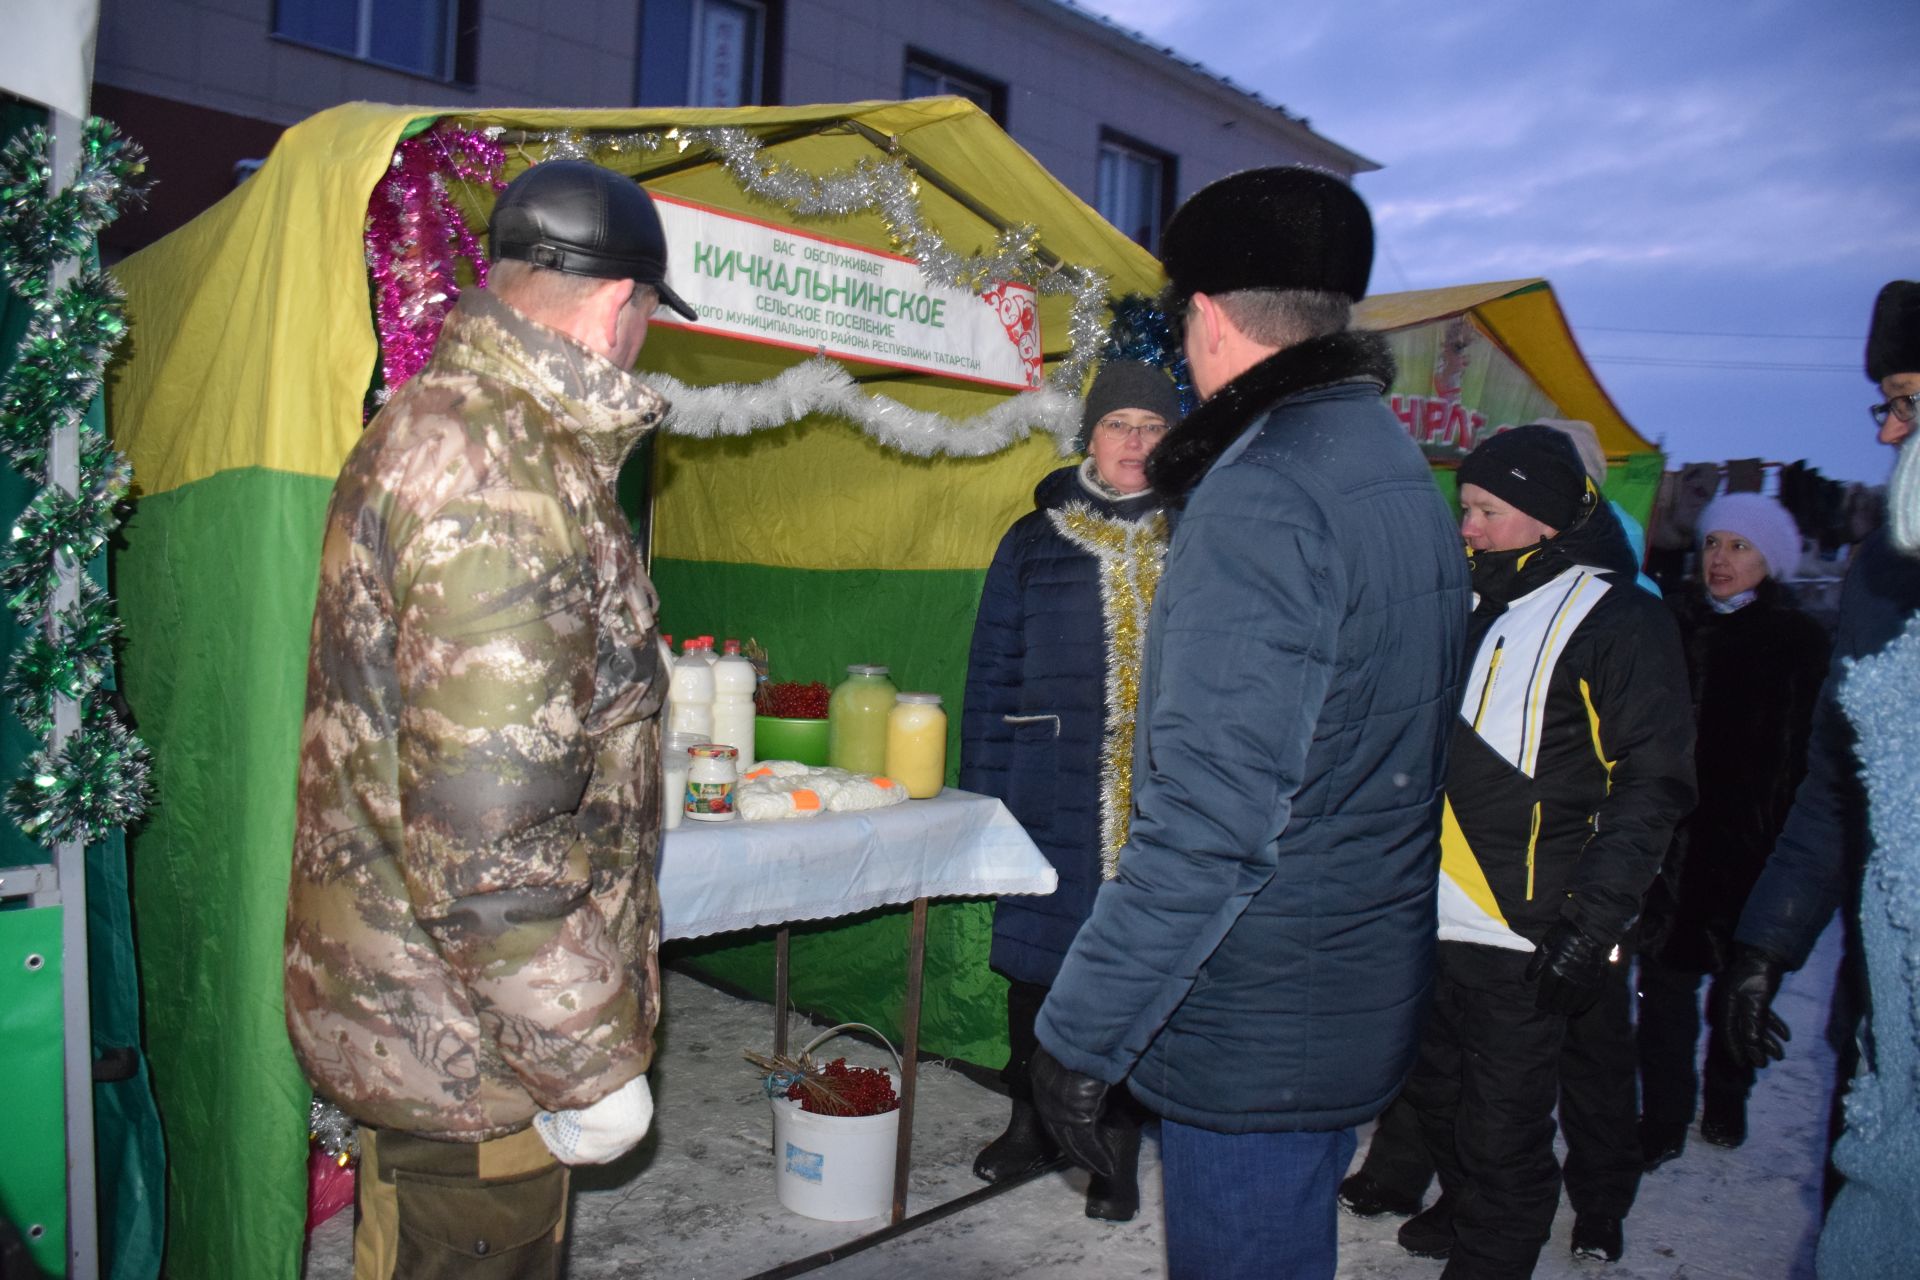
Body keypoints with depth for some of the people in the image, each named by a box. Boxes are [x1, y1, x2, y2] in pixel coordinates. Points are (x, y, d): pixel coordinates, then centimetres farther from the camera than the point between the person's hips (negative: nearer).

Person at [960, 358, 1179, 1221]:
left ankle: (1116, 1150, 24)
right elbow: (992, 674, 6)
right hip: (1051, 799, 0)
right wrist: (981, 795, 1)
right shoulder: (1035, 542, 6)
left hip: (1162, 804, 0)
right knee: (1037, 962, 9)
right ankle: (1031, 1125, 32)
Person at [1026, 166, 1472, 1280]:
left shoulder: (1261, 498, -22)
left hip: (1256, 1036, -9)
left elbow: (1208, 822, -27)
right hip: (1367, 1001, 10)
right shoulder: (1401, 471, 9)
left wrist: (1083, 1033, -20)